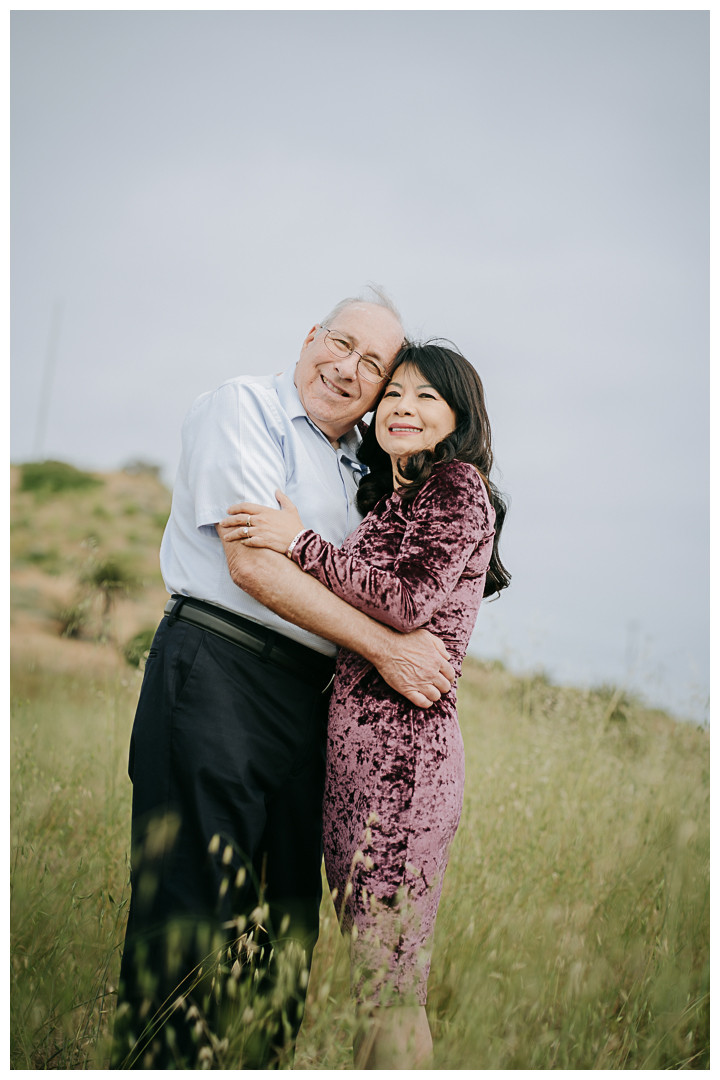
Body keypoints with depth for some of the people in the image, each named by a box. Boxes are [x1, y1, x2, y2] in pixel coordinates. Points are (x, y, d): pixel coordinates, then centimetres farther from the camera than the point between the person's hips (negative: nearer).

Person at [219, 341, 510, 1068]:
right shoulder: (387, 496, 20)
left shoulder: (459, 485, -5)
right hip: (351, 741, 9)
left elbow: (409, 603, -16)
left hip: (404, 748, -9)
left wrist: (298, 542, -10)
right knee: (363, 952, 13)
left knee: (388, 978, -5)